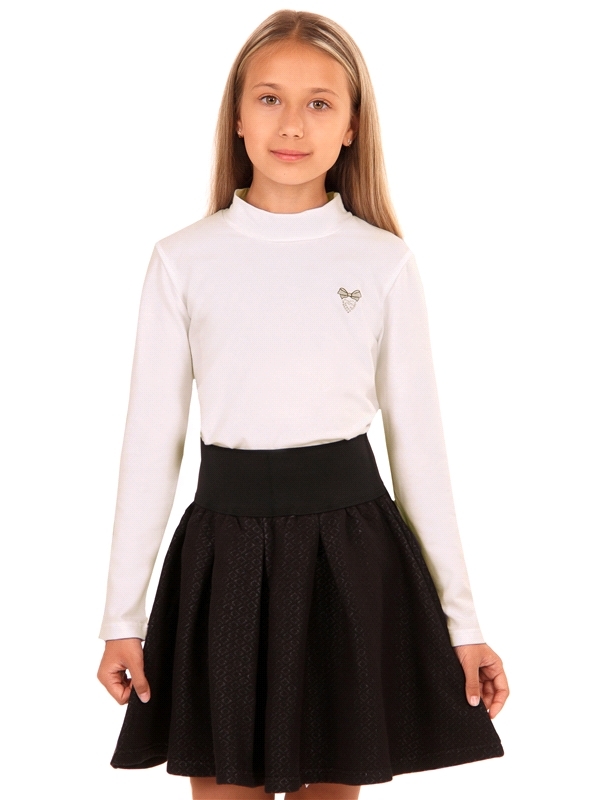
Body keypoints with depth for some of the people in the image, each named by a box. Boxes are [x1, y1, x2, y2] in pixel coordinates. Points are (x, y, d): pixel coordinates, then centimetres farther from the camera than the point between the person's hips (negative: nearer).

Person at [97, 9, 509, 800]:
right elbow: (152, 436, 4)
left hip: (350, 544, 0)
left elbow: (418, 438, 4)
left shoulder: (386, 262, 1)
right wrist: (123, 613, 4)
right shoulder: (183, 260, 1)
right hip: (225, 542, 0)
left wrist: (460, 616, 4)